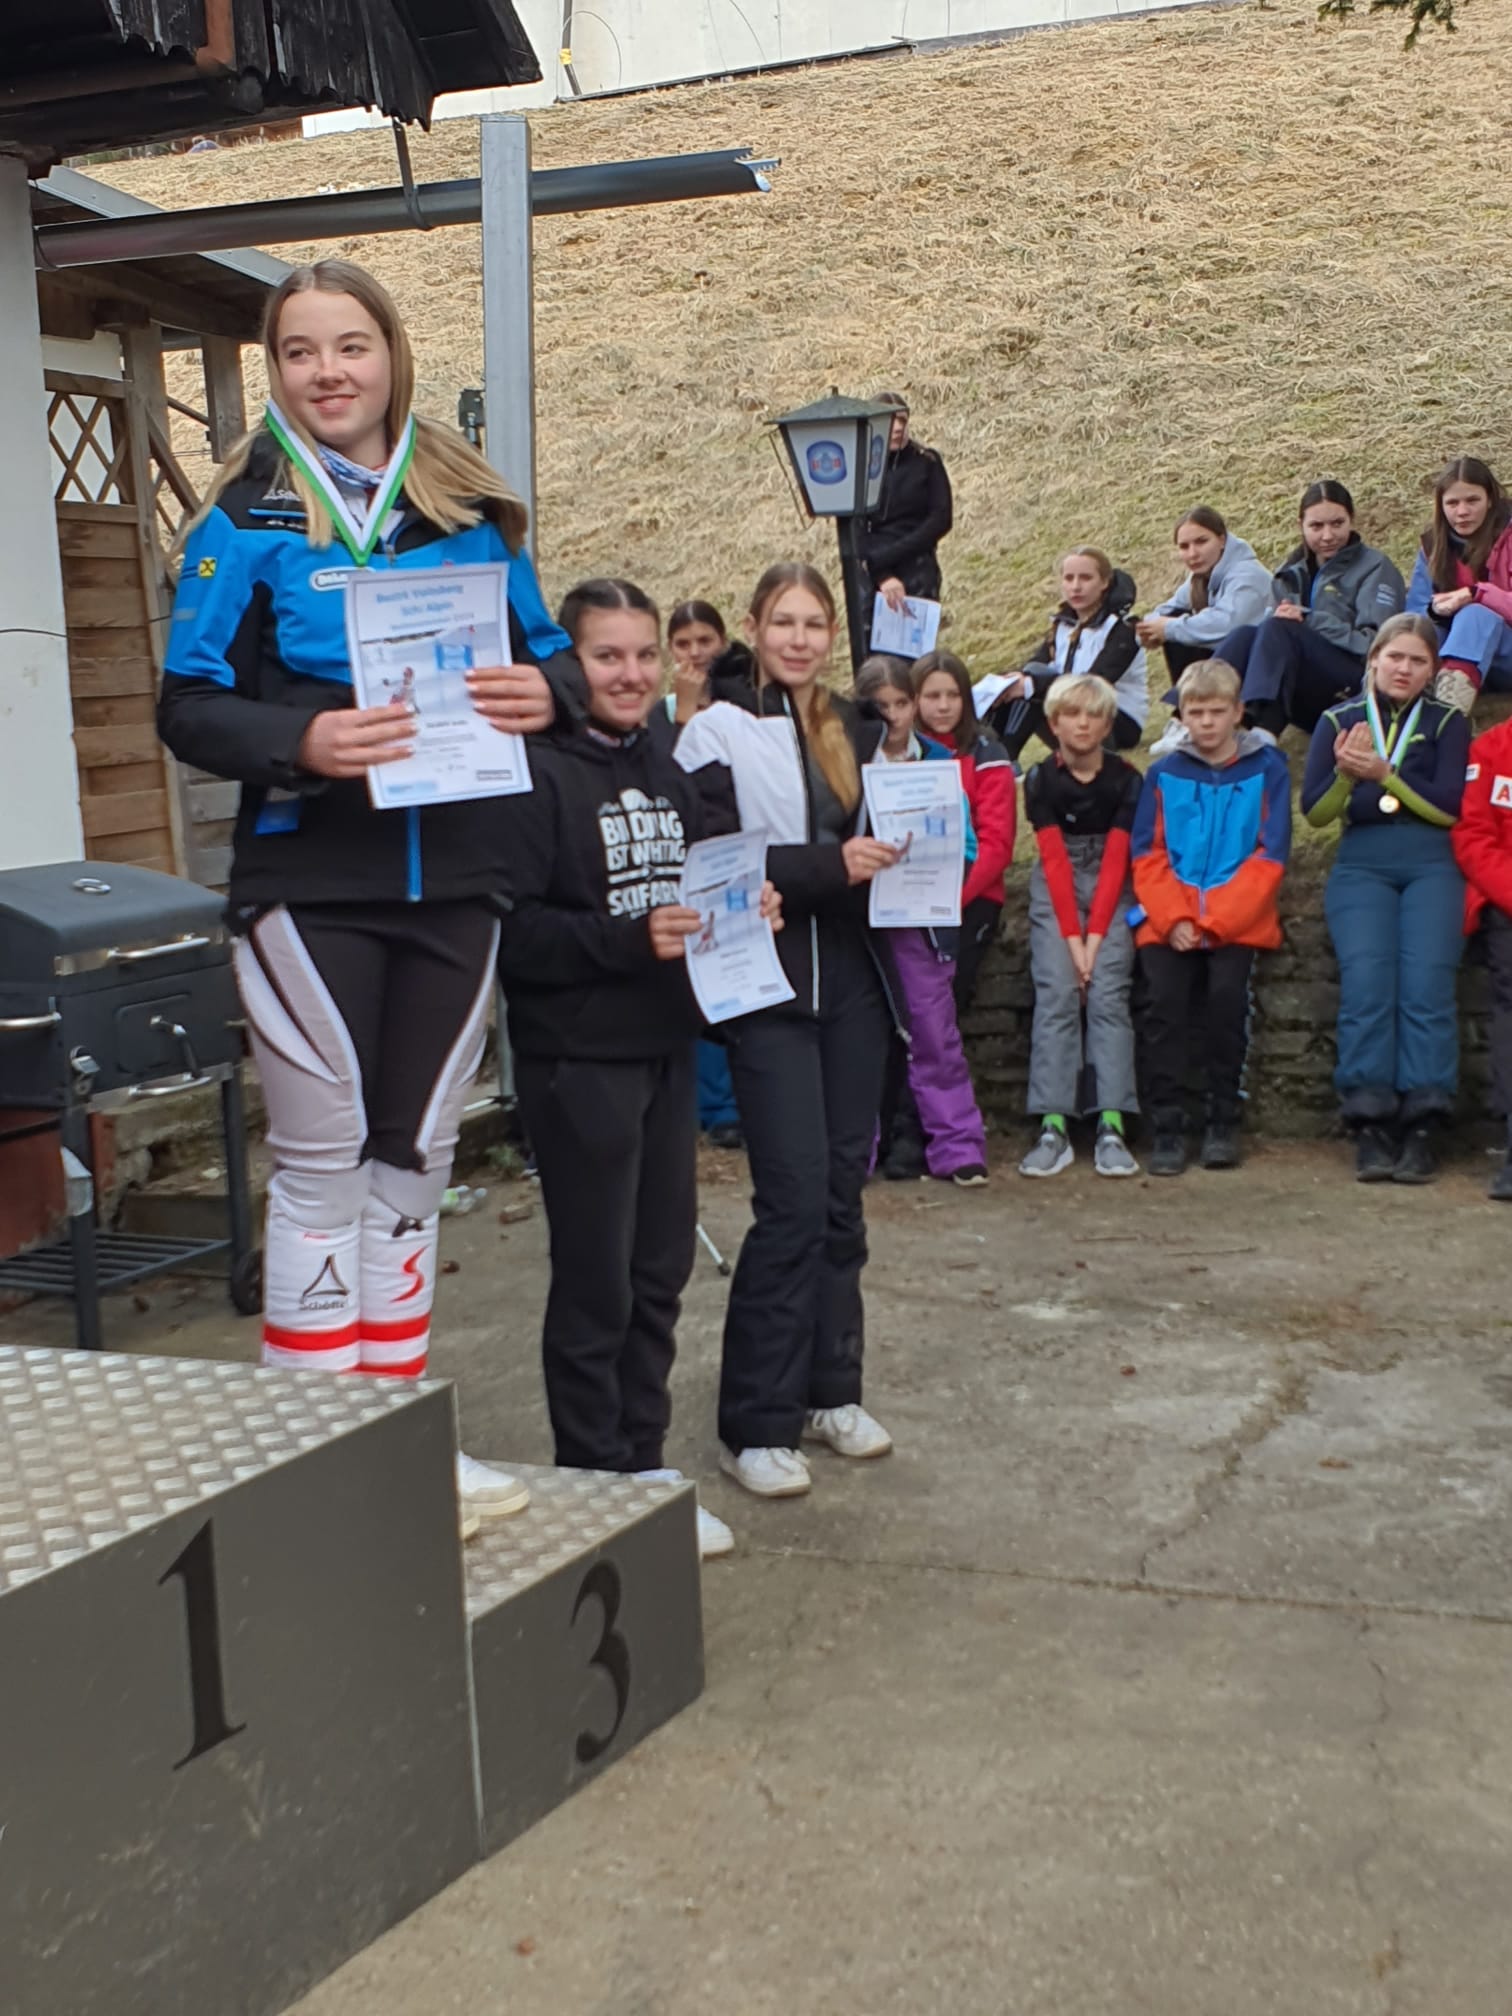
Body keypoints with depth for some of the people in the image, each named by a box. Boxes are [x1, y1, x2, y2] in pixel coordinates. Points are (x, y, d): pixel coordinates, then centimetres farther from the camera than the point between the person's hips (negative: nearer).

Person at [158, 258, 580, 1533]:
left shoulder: (468, 513, 8)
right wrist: (300, 742, -24)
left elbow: (548, 652, 12)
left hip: (451, 878, 4)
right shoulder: (246, 523, -2)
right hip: (312, 885, -4)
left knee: (413, 1162, 12)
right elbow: (188, 707, -5)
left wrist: (546, 691, -12)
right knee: (323, 1169, 2)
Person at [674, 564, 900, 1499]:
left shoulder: (858, 730, 14)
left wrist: (893, 847, 1)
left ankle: (831, 1389, 22)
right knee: (793, 1201, -9)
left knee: (843, 1193, 9)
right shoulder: (721, 733, -3)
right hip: (771, 988, -6)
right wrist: (829, 866, -19)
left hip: (854, 980, 6)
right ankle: (756, 1425, 1)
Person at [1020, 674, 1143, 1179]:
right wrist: (1071, 936, -14)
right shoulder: (1041, 780, 0)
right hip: (1055, 892, 0)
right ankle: (1053, 1128, -20)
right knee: (1056, 995, -16)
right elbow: (1054, 860, -6)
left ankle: (1111, 1127, -19)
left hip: (1111, 892, 0)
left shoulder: (1126, 779, 0)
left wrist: (1094, 936, -14)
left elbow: (1116, 859, -5)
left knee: (1108, 995, -15)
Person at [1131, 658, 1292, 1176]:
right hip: (1169, 919, 1)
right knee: (1164, 997, -20)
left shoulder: (1267, 769, 7)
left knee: (1228, 992, -23)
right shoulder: (1163, 773, 12)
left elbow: (1270, 857, -1)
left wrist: (1213, 920, -11)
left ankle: (1224, 1122, -7)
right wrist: (1173, 918, -11)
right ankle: (1167, 1128, -11)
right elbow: (1147, 856, 6)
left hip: (1237, 920, -1)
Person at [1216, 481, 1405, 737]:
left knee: (1278, 630, -29)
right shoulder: (1291, 572, 21)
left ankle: (1262, 736, -53)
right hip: (1303, 702, 4)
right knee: (1245, 634, -23)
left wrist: (1309, 621, -16)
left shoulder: (1374, 568, 6)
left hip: (1353, 692, -4)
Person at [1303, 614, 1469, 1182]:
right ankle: (1370, 1125, -20)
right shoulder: (1339, 721, 16)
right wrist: (1346, 774, -14)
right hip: (1361, 866, 0)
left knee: (1426, 981, -20)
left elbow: (1449, 807, 0)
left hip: (1432, 866, 0)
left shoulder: (1447, 722, 14)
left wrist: (1383, 773, -10)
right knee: (1366, 980, -21)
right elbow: (1314, 811, 6)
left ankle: (1420, 1128, -19)